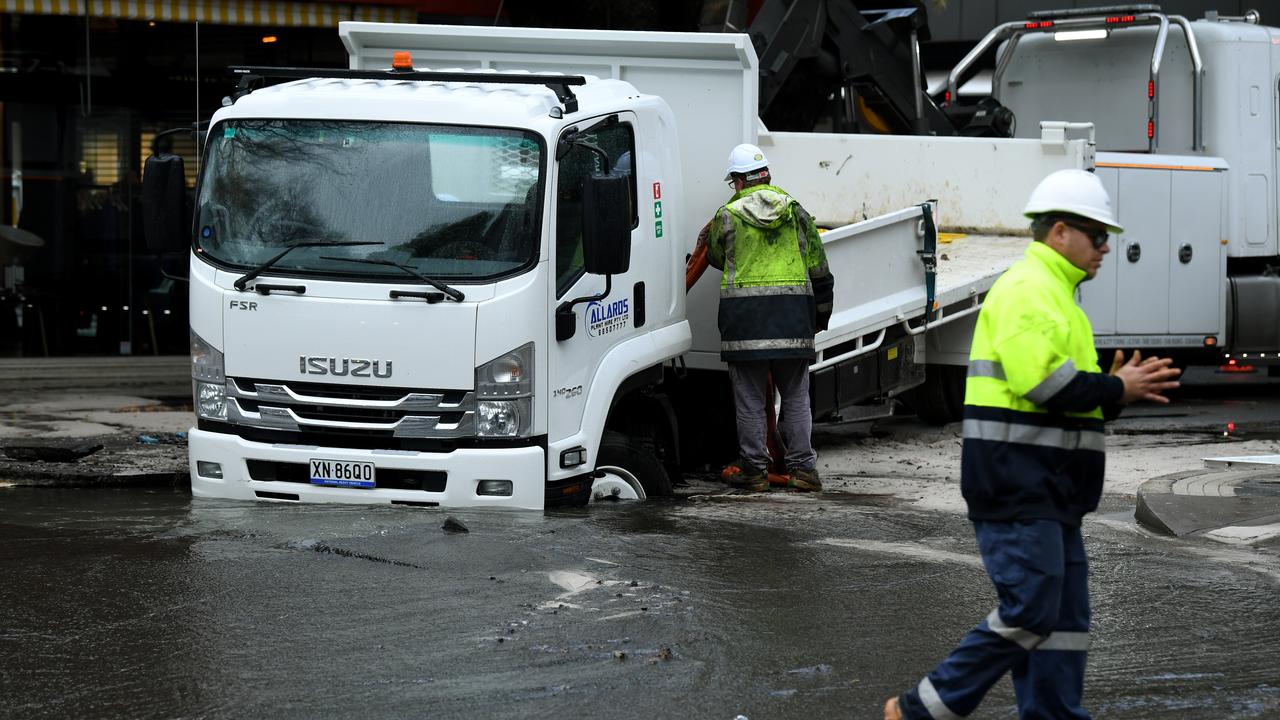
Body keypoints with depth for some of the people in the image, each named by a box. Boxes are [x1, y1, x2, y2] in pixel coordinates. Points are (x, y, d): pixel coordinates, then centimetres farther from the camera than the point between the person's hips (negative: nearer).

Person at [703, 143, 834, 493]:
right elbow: (819, 270, 10)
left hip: (744, 313, -2)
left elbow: (715, 257, 18)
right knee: (796, 398, 9)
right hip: (793, 314, 3)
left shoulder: (727, 216, 0)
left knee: (750, 400, 4)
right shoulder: (796, 211, 8)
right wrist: (820, 316, 20)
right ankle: (803, 467, 5)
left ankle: (754, 470, 5)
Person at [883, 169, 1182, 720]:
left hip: (1047, 490, 11)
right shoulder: (1026, 290, -13)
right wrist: (1115, 390, -12)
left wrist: (1117, 386, 6)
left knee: (1064, 617, 9)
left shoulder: (1053, 293, 22)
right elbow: (1041, 382, -24)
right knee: (1030, 611, -12)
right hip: (1016, 485, -11)